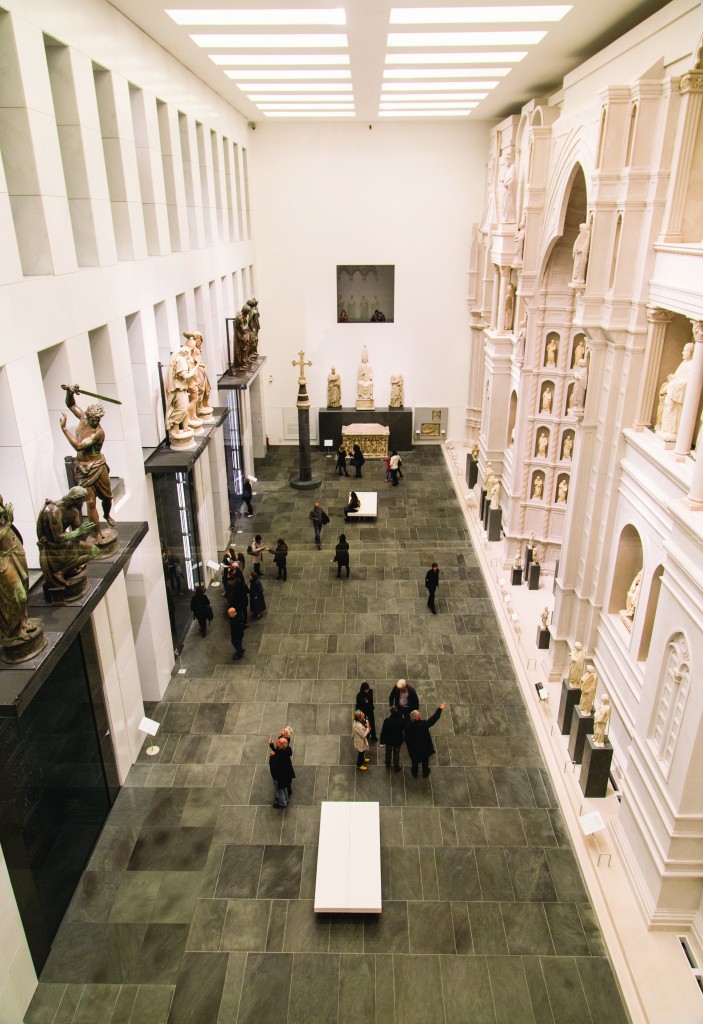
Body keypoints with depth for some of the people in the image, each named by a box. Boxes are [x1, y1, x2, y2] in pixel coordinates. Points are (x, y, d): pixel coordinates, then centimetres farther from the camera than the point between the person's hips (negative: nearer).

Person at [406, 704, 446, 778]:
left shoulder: (409, 726, -28)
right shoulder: (423, 724, -36)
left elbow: (406, 738, -14)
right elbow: (433, 719, -26)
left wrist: (409, 746, 7)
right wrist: (440, 709, -18)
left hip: (413, 749, 1)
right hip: (424, 747, -1)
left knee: (415, 761, 29)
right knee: (425, 760, 27)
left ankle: (415, 772, 51)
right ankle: (425, 773, 49)